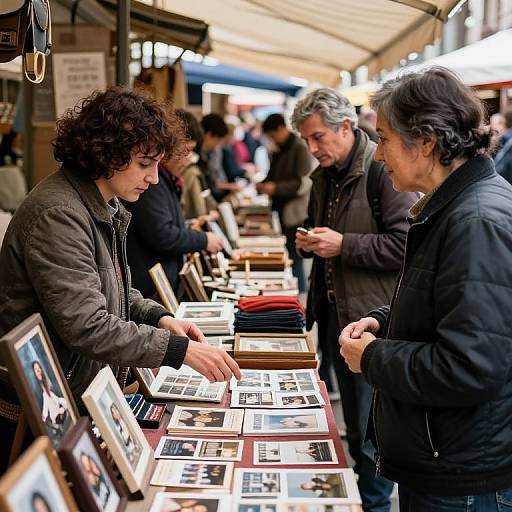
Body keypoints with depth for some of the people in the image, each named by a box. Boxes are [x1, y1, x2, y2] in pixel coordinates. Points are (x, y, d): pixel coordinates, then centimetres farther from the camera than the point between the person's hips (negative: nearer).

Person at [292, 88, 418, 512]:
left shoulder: (383, 169, -15)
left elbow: (406, 243, -22)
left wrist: (343, 245, -21)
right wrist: (308, 241, 4)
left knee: (372, 431, 3)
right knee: (353, 424, 21)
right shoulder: (324, 175, 11)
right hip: (334, 313, 8)